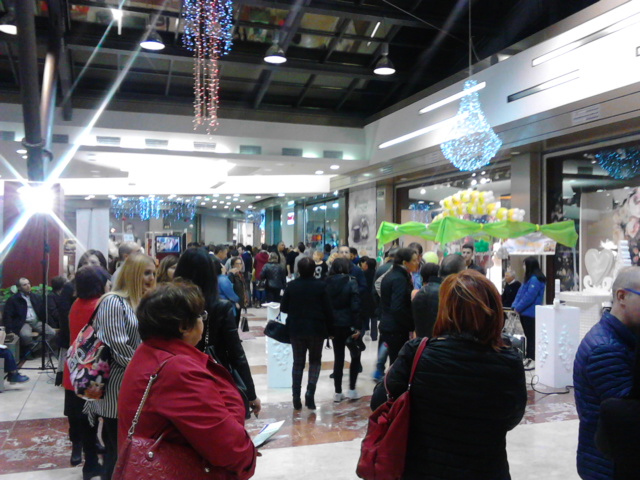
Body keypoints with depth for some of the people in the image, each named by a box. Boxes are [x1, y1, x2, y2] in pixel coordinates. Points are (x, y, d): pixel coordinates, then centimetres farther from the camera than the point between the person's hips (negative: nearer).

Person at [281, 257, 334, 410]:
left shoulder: (291, 286, -5)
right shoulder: (320, 286, -9)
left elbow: (283, 308, 1)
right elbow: (328, 310, -7)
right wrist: (330, 329, 4)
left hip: (296, 329, 1)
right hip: (316, 329, -1)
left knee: (298, 363, 11)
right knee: (315, 361, 14)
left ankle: (296, 399, 9)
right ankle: (310, 393, -3)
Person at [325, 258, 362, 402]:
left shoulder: (327, 283, 0)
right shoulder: (351, 282, -9)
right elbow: (355, 306, -14)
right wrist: (358, 327, -11)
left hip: (333, 325, 3)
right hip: (348, 325, -3)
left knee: (338, 358, 11)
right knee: (355, 355, 14)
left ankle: (338, 392, 13)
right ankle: (351, 389, 8)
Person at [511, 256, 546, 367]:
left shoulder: (535, 279, -17)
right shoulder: (529, 278, 14)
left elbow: (529, 296, -22)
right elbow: (520, 292, 13)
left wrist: (518, 307, -14)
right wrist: (515, 305, 3)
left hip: (530, 313, -9)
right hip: (525, 312, 9)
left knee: (531, 336, -3)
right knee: (528, 335, 14)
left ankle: (533, 360, 2)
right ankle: (529, 358, 22)